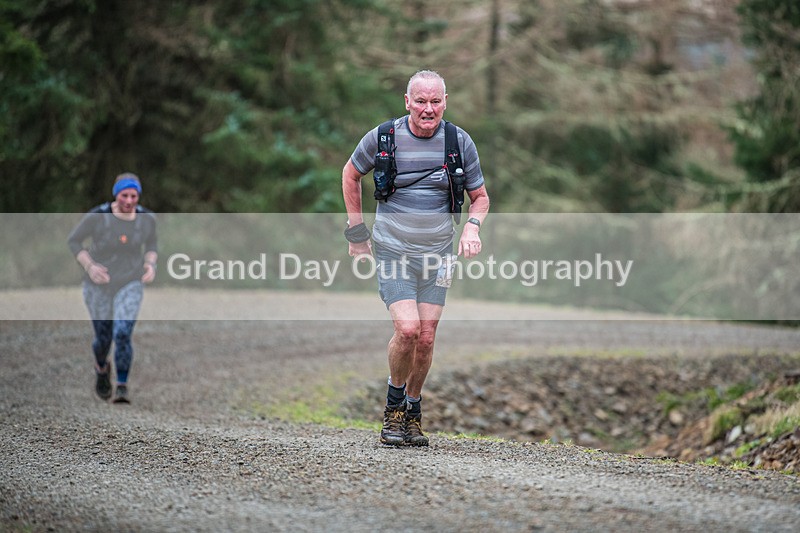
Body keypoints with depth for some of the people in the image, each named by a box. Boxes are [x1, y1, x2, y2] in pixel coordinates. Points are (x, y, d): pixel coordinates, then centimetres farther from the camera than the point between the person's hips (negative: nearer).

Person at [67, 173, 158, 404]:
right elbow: (74, 240, -7)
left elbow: (151, 244, 7)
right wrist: (89, 266, -22)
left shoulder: (147, 217, -11)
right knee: (103, 338, 12)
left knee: (123, 335, -19)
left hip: (130, 284, 0)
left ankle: (122, 389, -9)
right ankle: (101, 367, 45)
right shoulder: (97, 216, -19)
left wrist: (151, 265, -13)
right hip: (98, 285, 0)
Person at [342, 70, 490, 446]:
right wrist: (356, 231, 8)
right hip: (392, 250, -2)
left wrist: (472, 227, -12)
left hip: (437, 252, 2)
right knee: (408, 329, -18)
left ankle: (413, 412, 21)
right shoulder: (383, 137, -8)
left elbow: (480, 196, 9)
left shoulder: (460, 142, -3)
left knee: (426, 339, 0)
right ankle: (394, 404, 6)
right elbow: (351, 174, 10)